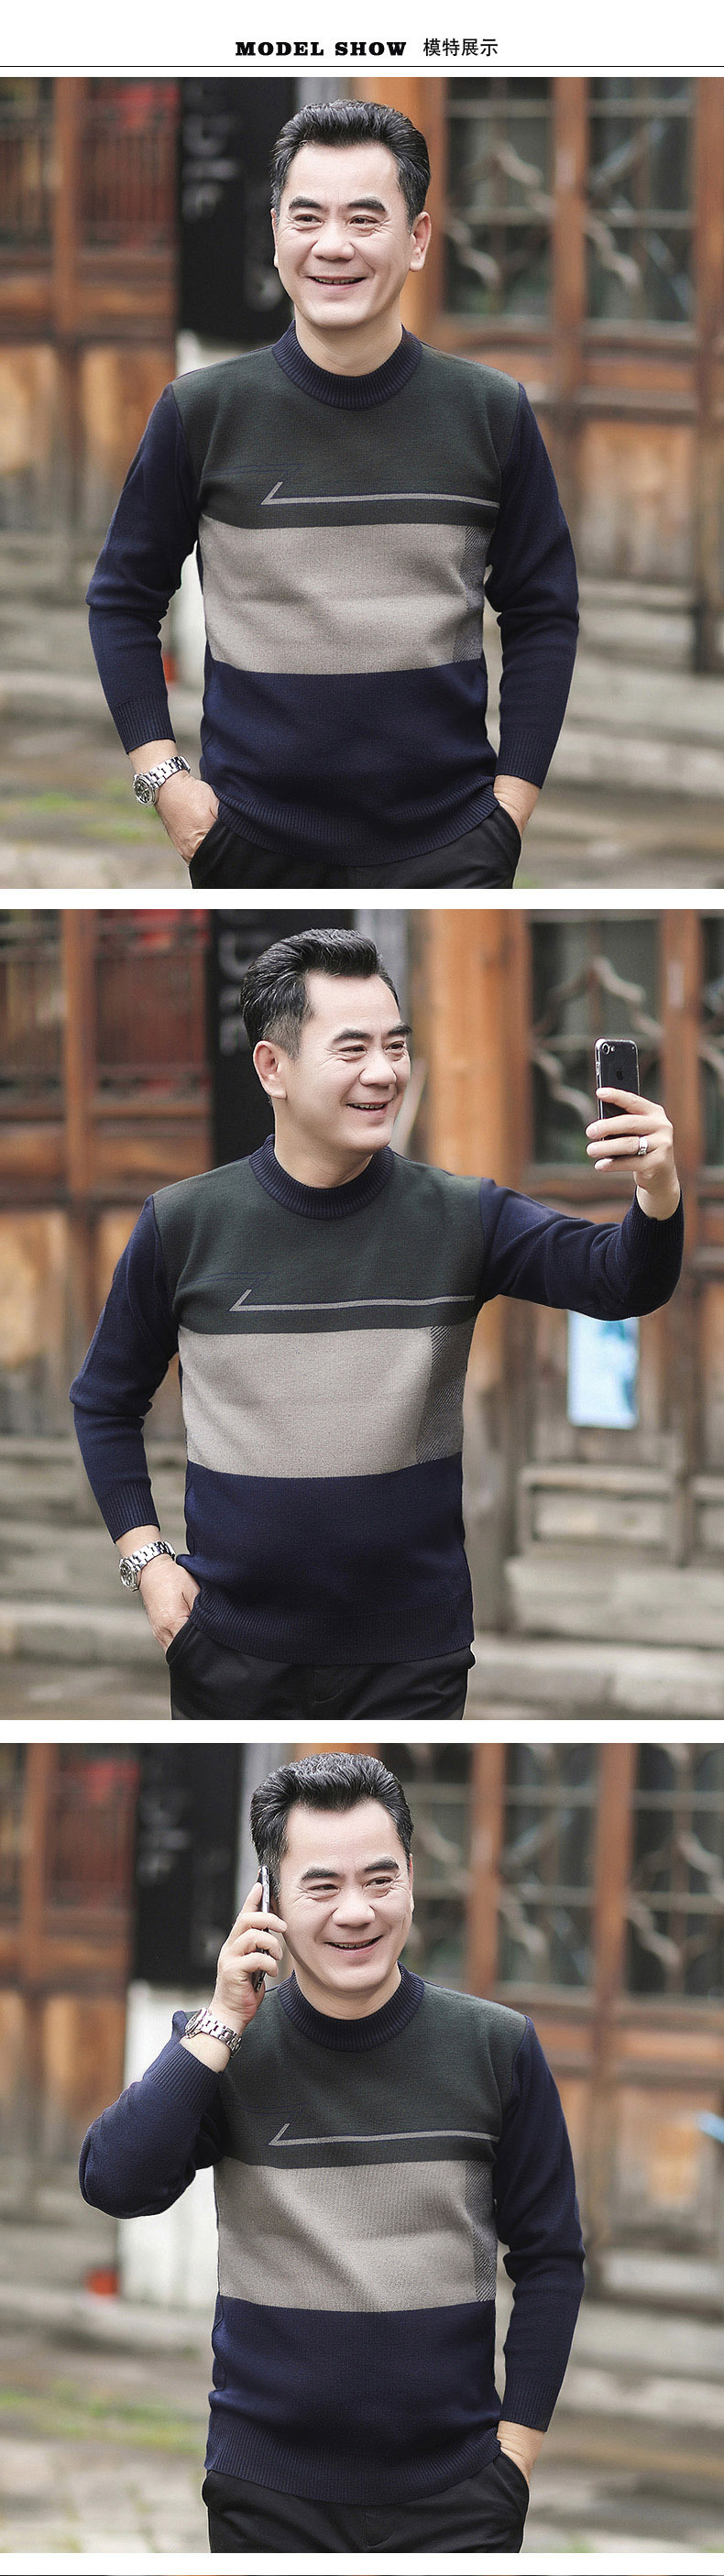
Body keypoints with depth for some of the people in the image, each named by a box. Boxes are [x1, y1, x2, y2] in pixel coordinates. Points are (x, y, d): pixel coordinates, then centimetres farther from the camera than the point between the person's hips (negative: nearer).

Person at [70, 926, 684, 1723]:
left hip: (414, 1657, 0)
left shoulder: (462, 1220, -2)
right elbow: (106, 1402, 9)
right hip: (233, 1652, 0)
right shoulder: (184, 1226, -3)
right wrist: (144, 1558, -2)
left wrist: (658, 1194, -37)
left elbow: (616, 1277, -16)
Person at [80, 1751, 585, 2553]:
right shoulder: (219, 2048, 1)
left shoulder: (496, 2049, 0)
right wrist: (221, 2025, -14)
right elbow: (114, 2185, -14)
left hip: (454, 2489, 0)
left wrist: (517, 2445, -1)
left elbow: (549, 2258, 5)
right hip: (269, 2492, 0)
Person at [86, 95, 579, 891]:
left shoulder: (492, 413, 2)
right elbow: (122, 598, 8)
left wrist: (513, 798, 1)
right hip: (254, 847, 0)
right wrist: (161, 777, -2)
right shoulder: (202, 412, 0)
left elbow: (543, 614, 9)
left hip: (448, 847, 0)